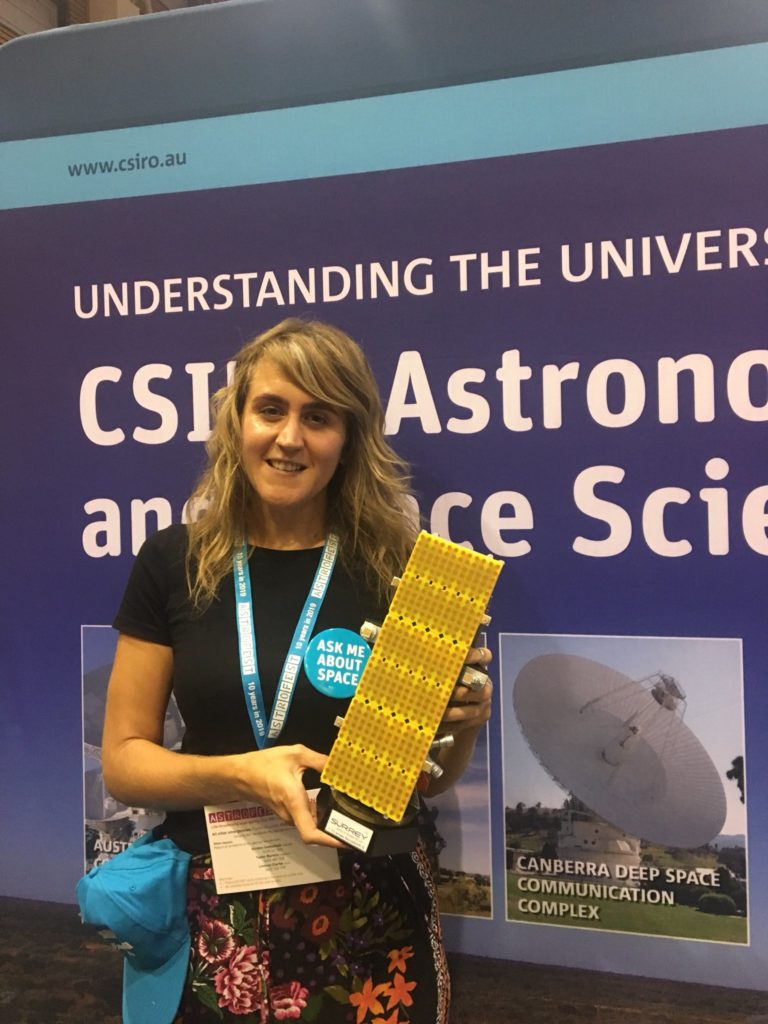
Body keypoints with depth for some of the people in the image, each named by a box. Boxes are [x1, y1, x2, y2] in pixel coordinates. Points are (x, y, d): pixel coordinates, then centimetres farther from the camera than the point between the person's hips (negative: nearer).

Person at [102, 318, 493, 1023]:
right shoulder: (174, 561, -4)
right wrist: (237, 775, -19)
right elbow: (123, 760, -2)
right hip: (219, 915, 1)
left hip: (372, 914, 0)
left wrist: (464, 721, -17)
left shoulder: (397, 566, -5)